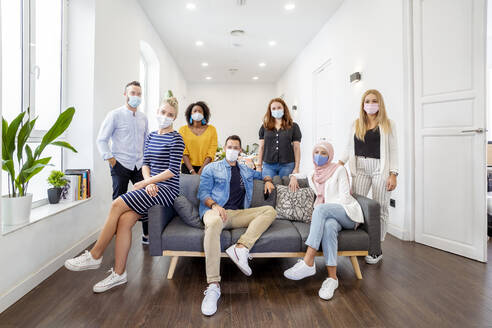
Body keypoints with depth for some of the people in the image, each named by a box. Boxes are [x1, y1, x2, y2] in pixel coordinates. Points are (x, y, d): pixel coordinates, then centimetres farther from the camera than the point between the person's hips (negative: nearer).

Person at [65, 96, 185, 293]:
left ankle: (95, 256, -3)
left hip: (167, 189, -6)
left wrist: (144, 183, -11)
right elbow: (145, 164, 13)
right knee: (125, 219, -16)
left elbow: (173, 170, -12)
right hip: (152, 186, 6)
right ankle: (119, 273, -5)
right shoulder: (151, 136, 17)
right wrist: (148, 183, -7)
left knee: (117, 205, -19)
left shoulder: (176, 139, -5)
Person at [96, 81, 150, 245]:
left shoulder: (143, 117, 12)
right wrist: (110, 159, -9)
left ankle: (147, 235, 13)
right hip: (120, 165, -4)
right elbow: (101, 140, -4)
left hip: (139, 165, 5)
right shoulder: (115, 115, -3)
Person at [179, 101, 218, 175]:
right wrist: (192, 171, -13)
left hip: (205, 167, 0)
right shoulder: (183, 129, 5)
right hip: (187, 167, 0)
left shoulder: (211, 129, 4)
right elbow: (183, 152, -3)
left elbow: (211, 152, -2)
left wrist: (201, 171, -12)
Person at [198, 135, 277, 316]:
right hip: (215, 210, -4)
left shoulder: (245, 170, 28)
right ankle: (213, 286, -44)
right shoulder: (211, 168, 15)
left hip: (238, 214, 5)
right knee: (214, 223, -41)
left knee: (270, 211, -17)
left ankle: (241, 247, -35)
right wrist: (214, 205, -16)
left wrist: (267, 180, 20)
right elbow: (203, 193, 5)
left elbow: (262, 174, 45)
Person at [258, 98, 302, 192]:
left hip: (287, 165, -1)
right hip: (268, 165, 1)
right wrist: (259, 166, 7)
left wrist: (296, 168, -3)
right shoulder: (264, 127, 9)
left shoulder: (293, 127, 5)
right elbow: (261, 147, 11)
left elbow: (296, 148, 3)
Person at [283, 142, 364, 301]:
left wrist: (324, 207, -15)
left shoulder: (339, 170, 5)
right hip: (328, 215, 3)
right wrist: (294, 176, 18)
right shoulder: (312, 175, 21)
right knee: (329, 225, -36)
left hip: (347, 212, -3)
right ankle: (332, 277, -38)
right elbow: (299, 175, 43)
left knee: (321, 208, -35)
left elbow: (344, 197, -4)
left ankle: (308, 263, -42)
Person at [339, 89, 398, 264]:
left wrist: (393, 174, -7)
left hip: (380, 168, -2)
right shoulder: (356, 124, 14)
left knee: (380, 208, 1)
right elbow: (349, 147, 17)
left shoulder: (388, 124, 7)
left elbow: (393, 150, 1)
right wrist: (340, 163, 3)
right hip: (361, 168, 2)